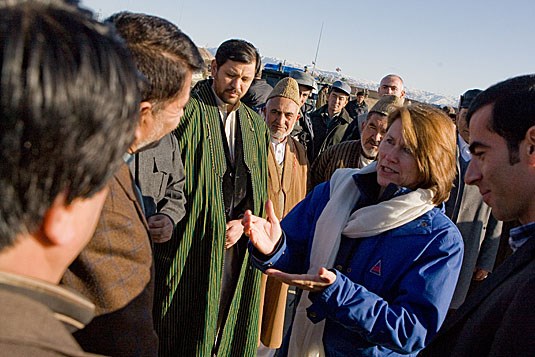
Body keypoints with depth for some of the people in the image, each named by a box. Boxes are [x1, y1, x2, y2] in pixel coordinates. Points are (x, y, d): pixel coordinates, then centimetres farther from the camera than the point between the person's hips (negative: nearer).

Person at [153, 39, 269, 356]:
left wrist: (243, 222, 1)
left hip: (235, 245, 5)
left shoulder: (256, 125, 10)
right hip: (190, 243, -5)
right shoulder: (188, 110, -9)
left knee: (225, 324, 14)